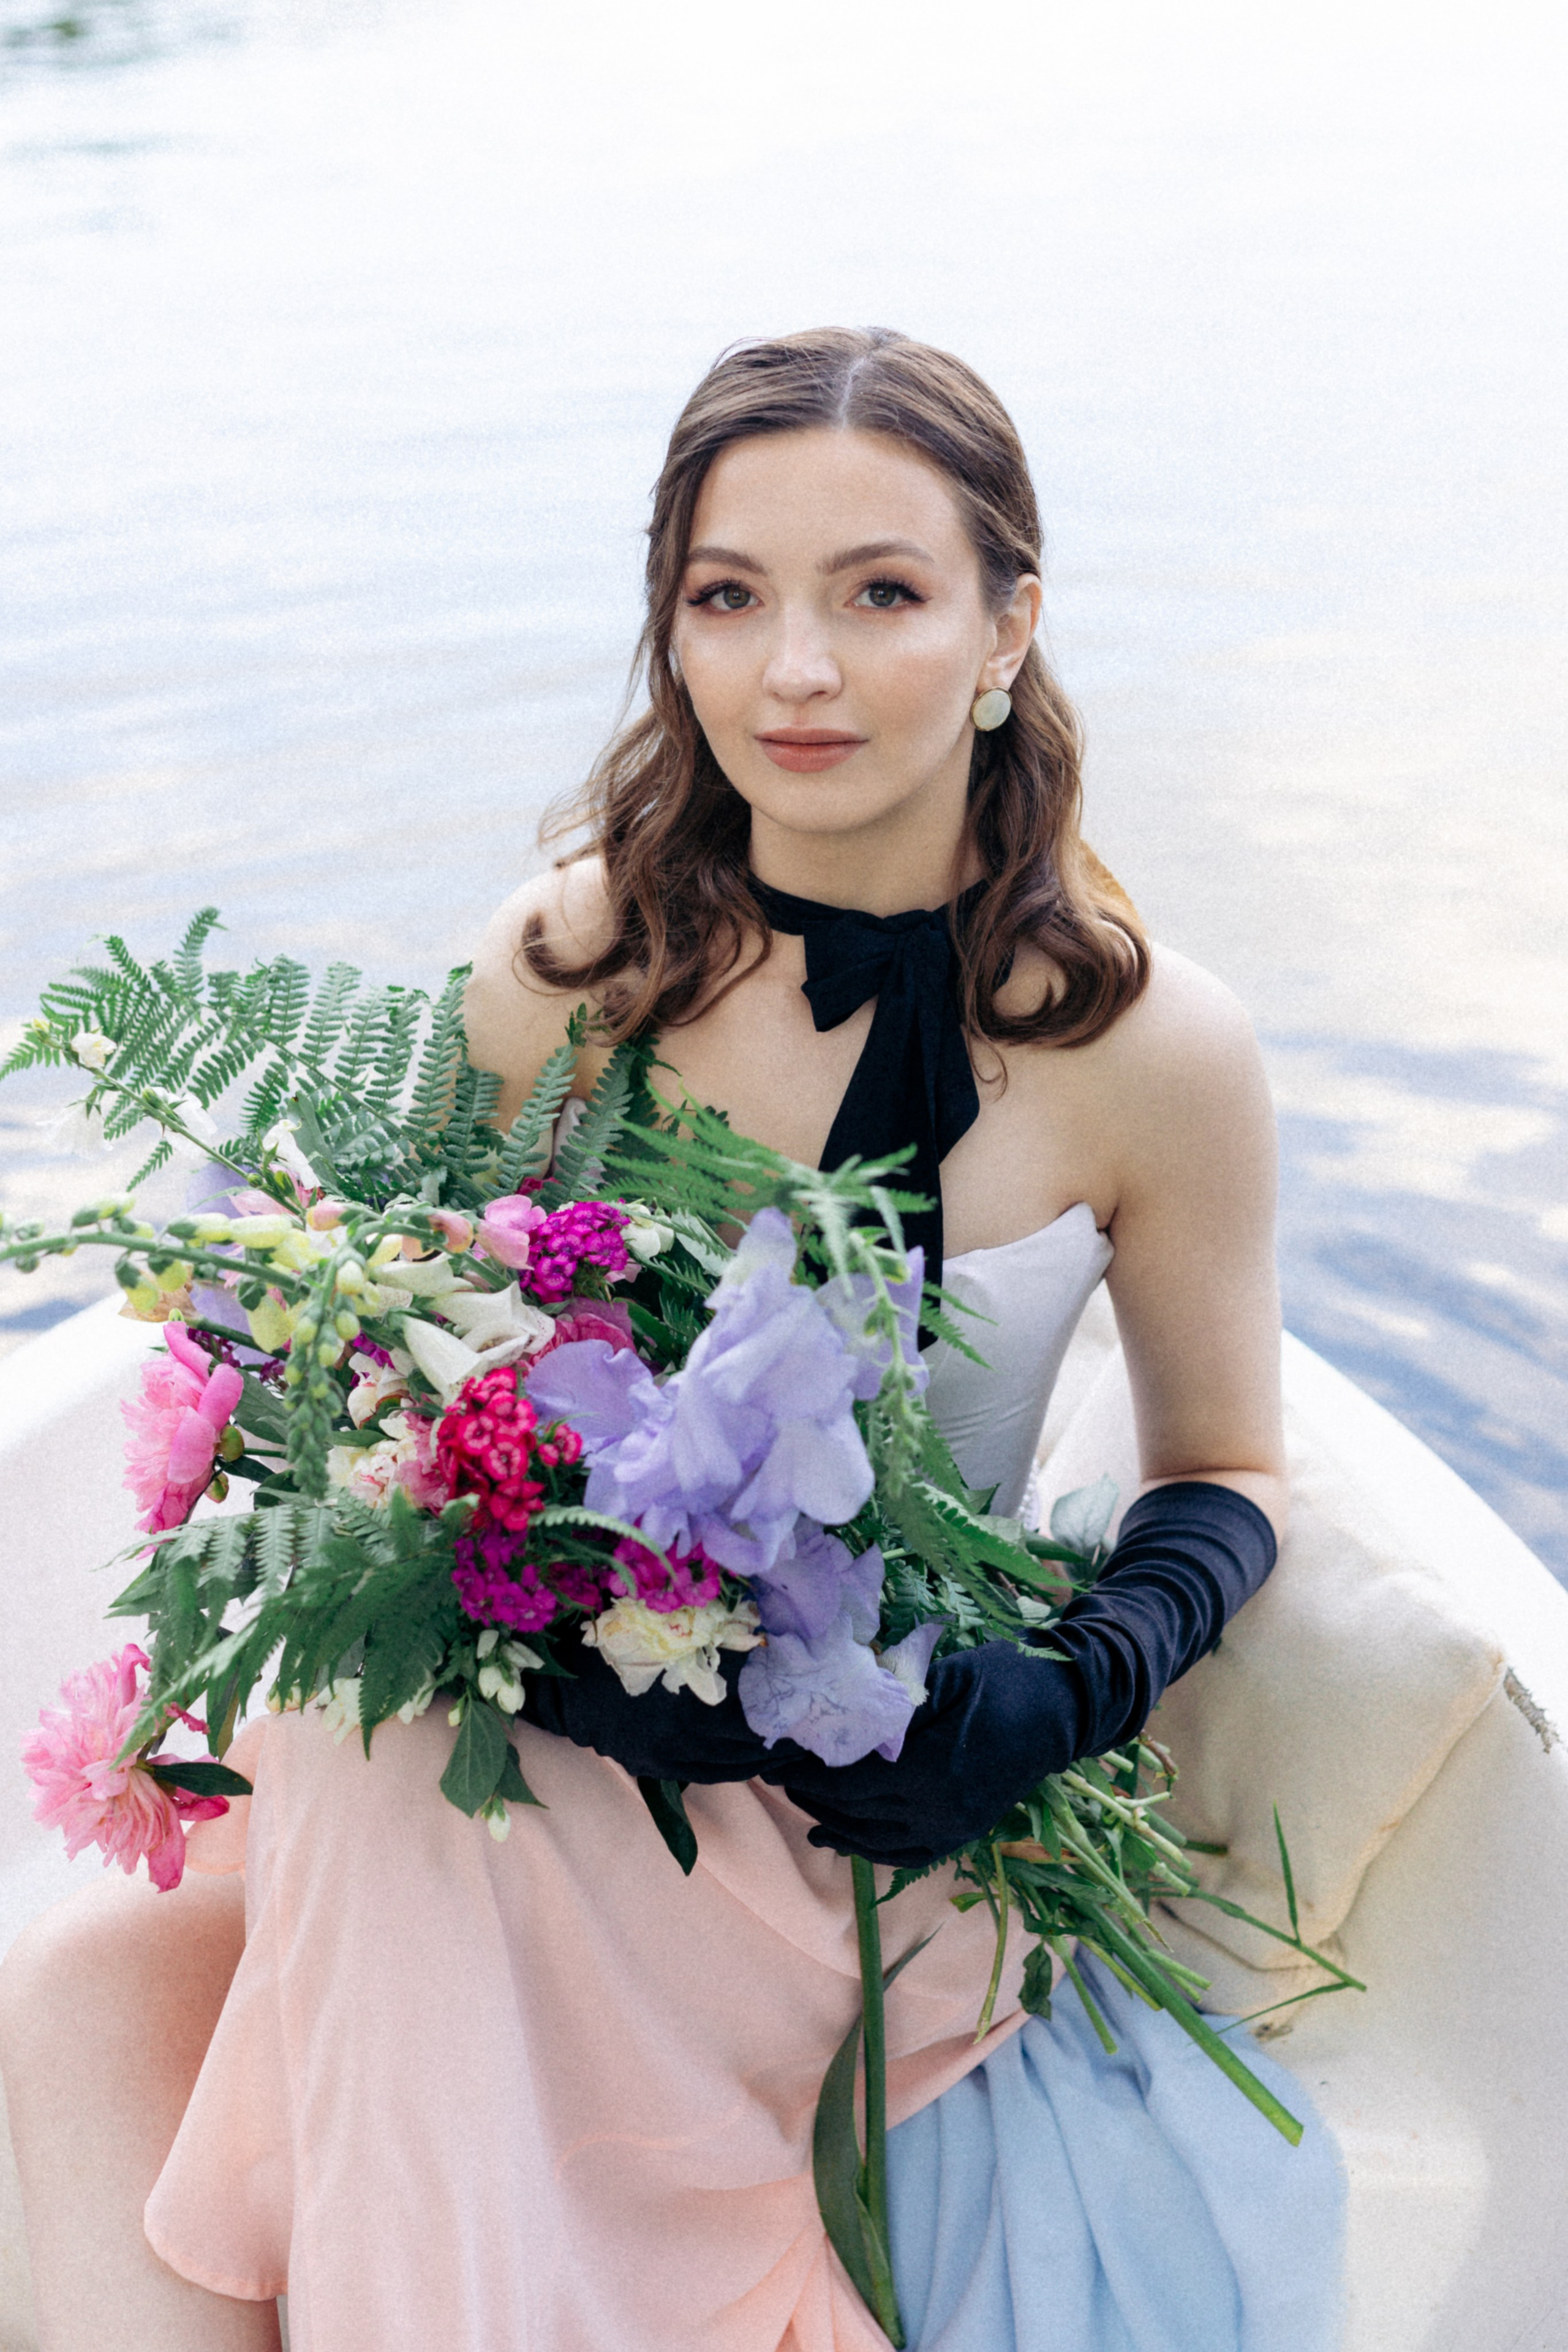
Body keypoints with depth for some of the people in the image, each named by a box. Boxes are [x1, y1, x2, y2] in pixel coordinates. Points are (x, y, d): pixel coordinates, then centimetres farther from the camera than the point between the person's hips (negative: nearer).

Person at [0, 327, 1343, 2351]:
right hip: (550, 1719, 3)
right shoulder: (566, 964, -6)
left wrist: (1073, 1691, -16)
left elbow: (1224, 1470, 4)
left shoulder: (1150, 1050, -11)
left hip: (881, 1806, -3)